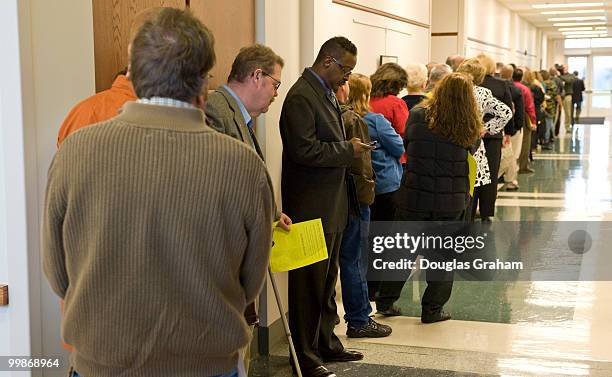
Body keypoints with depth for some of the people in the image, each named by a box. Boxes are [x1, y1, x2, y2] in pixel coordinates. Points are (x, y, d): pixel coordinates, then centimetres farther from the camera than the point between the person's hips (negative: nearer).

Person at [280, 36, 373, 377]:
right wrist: (348, 150, -17)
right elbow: (305, 150, -25)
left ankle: (327, 343, 32)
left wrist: (348, 147, 6)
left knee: (327, 279, 19)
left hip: (331, 207, 10)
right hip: (311, 208, -10)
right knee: (309, 282, 1)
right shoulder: (301, 97, -18)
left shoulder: (327, 93, 12)